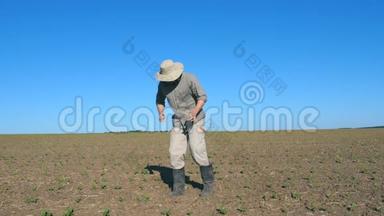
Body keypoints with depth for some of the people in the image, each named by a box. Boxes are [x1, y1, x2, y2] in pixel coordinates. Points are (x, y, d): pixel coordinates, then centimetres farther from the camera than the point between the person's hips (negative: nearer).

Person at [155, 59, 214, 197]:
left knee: (198, 152, -13)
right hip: (178, 122, 4)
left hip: (195, 120, -4)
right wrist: (160, 113, -11)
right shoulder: (163, 84, -4)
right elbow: (160, 100, 11)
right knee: (176, 154, -7)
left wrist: (195, 111, -35)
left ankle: (208, 184, 5)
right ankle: (178, 187, 3)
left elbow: (202, 97, -16)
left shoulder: (189, 79, -19)